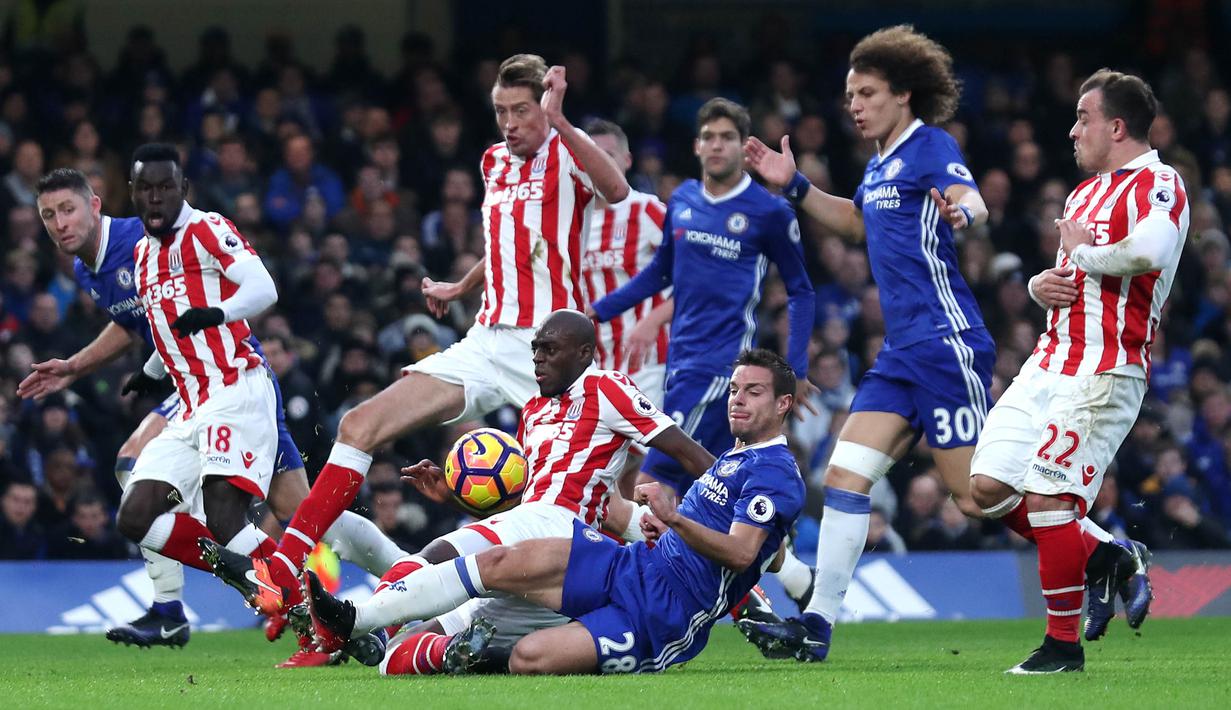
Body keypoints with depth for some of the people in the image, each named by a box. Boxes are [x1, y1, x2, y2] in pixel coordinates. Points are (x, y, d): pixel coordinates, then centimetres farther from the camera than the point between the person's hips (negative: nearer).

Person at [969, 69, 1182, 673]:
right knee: (989, 486, 2)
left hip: (1104, 372, -9)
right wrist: (1039, 285, 6)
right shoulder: (1084, 193, 21)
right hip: (1050, 362, 9)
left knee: (1046, 495, -14)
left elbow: (1149, 251, -31)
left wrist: (1084, 252, -14)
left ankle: (1064, 645, -1)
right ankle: (1107, 558, 17)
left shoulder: (1157, 184, -9)